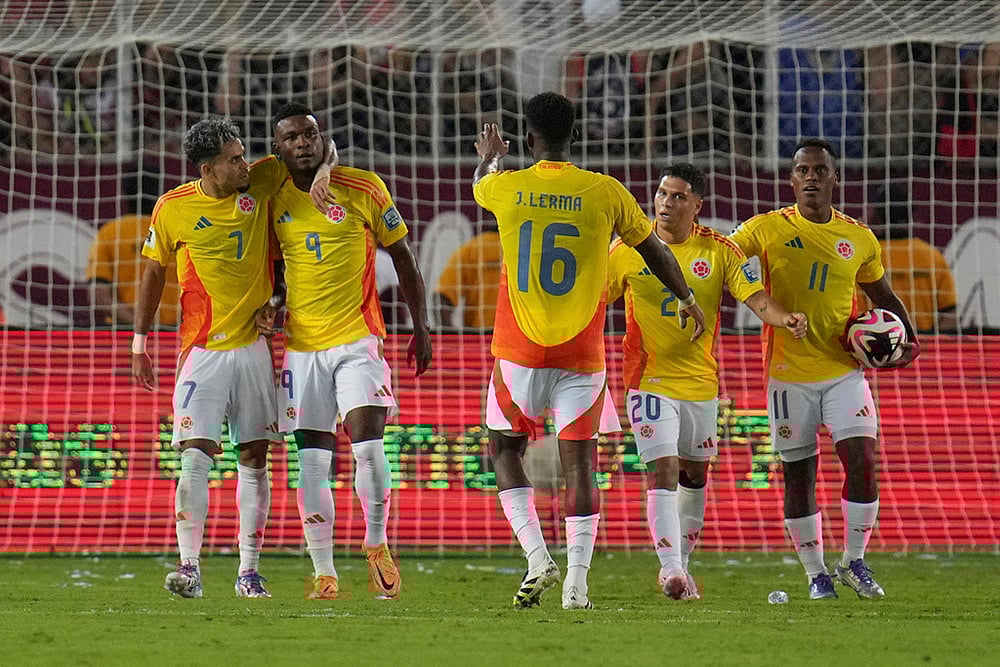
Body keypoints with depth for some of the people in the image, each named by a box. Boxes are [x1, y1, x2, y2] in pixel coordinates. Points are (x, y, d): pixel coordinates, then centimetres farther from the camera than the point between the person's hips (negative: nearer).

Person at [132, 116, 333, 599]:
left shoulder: (261, 183, -2)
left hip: (254, 344, 2)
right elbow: (153, 272, 6)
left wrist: (322, 170, -7)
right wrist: (139, 343, 6)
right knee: (195, 456, -12)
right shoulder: (173, 210, -6)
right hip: (203, 350, -2)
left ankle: (249, 571, 9)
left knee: (254, 459, 4)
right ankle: (189, 568, -11)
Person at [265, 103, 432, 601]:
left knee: (367, 443, -16)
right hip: (302, 345, 3)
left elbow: (401, 256, 6)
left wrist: (421, 327, 3)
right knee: (312, 463, 0)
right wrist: (273, 301, 4)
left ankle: (377, 545, 6)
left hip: (357, 339, -3)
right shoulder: (274, 199, 5)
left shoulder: (361, 189, -3)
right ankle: (323, 573, 6)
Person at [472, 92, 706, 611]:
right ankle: (576, 583, -5)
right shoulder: (606, 193, -4)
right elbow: (654, 251, 12)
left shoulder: (506, 189, -3)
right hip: (583, 354, 0)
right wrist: (686, 299, 30)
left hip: (520, 352, 0)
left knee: (504, 450, 15)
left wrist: (489, 156, 49)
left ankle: (538, 561, -1)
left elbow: (479, 185, 25)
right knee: (579, 459, 2)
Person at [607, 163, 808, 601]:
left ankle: (682, 563, 30)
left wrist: (784, 318, -31)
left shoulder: (719, 251, -4)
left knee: (694, 474, 14)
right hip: (649, 380, -3)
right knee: (663, 471, -15)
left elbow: (755, 297, -12)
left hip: (701, 381, 3)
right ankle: (670, 569, -16)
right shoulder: (628, 250, -4)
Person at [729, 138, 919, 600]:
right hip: (788, 372, -1)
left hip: (844, 370, 1)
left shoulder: (859, 239, 6)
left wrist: (908, 339, 4)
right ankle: (816, 574, 15)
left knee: (862, 459, -12)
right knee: (798, 476, 2)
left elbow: (883, 296, 19)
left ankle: (854, 562, 4)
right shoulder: (767, 229, -2)